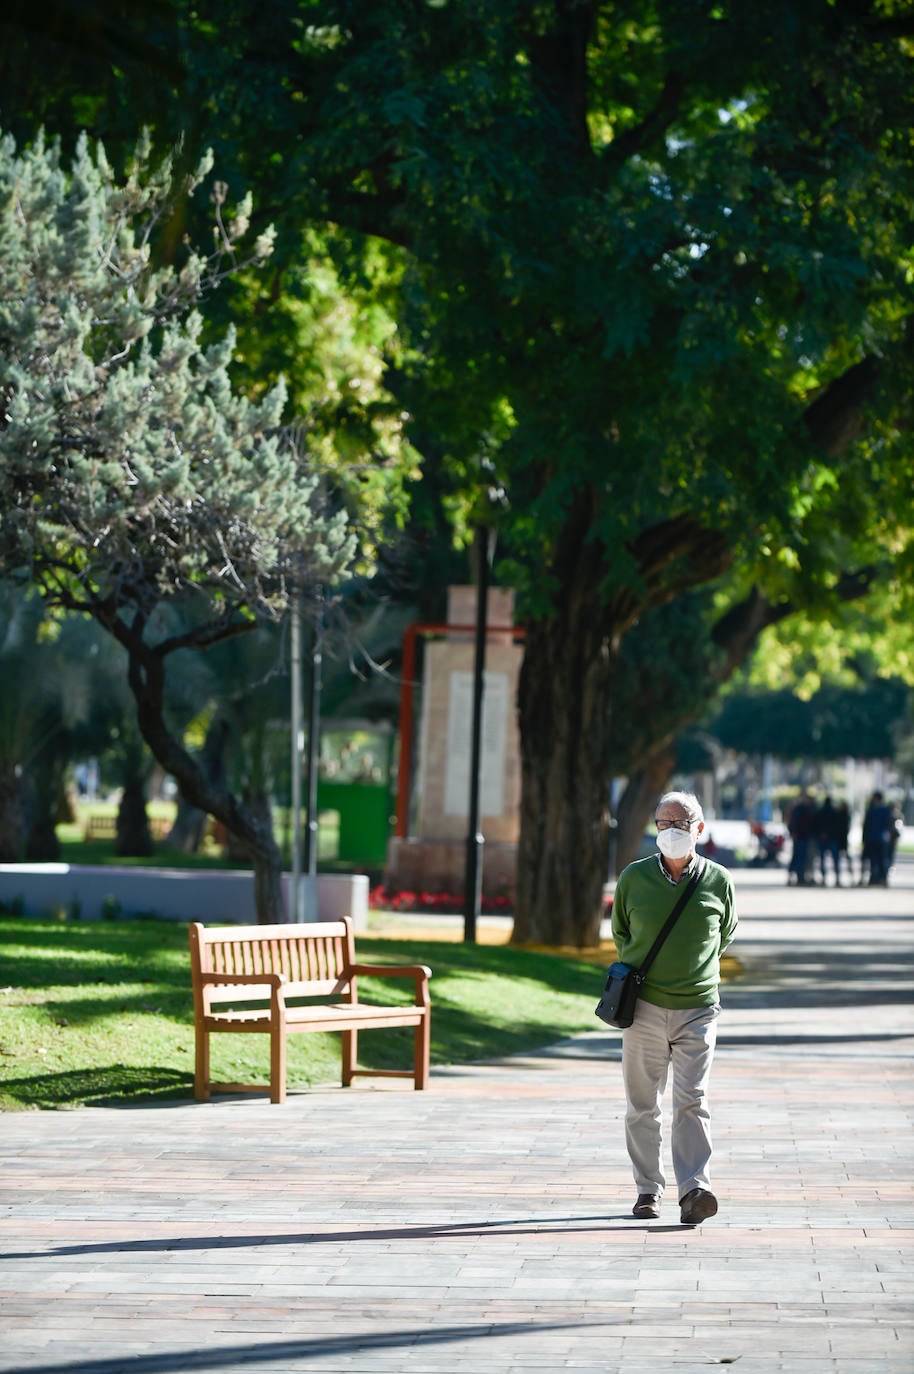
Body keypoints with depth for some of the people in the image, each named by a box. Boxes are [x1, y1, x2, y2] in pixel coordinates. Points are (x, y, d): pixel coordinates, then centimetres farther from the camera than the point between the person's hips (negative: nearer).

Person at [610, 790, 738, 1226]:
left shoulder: (717, 880, 1)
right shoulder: (634, 877, 1)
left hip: (697, 1008, -1)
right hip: (644, 1008, 1)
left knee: (691, 1101, -11)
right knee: (642, 1104, 6)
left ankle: (694, 1189, -16)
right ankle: (648, 1189, 17)